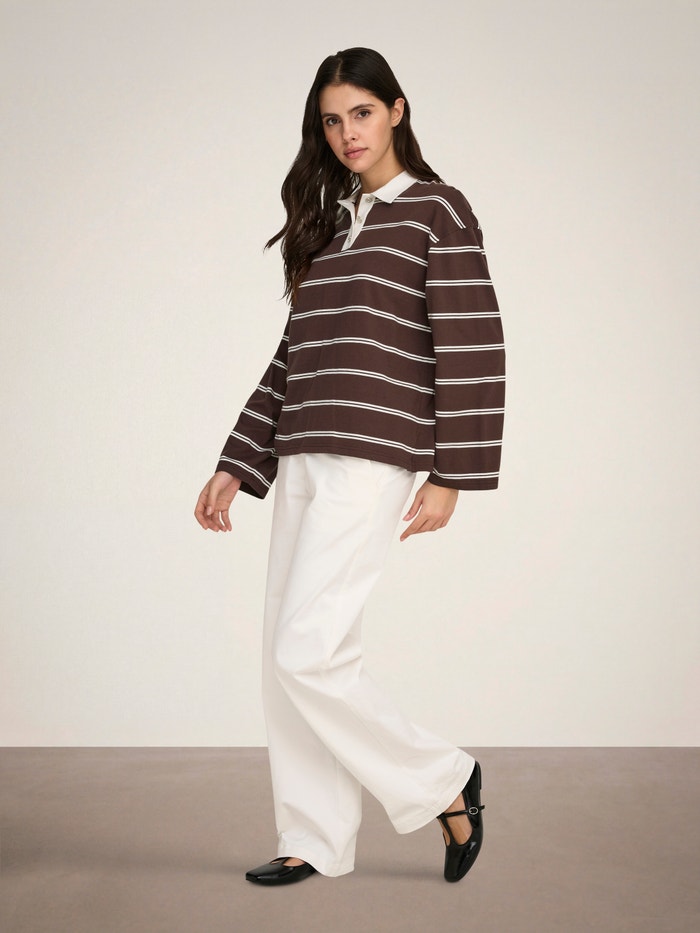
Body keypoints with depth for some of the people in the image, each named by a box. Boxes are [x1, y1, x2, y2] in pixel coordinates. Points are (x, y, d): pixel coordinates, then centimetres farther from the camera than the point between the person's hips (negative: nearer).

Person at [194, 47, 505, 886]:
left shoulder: (436, 210, 0)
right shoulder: (325, 225, 19)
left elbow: (474, 347, -6)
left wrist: (450, 475, -11)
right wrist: (236, 466, 15)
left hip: (372, 460, -7)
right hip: (303, 461, 7)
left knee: (307, 652, -12)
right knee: (285, 658, 6)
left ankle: (443, 784, 8)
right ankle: (314, 841, 18)